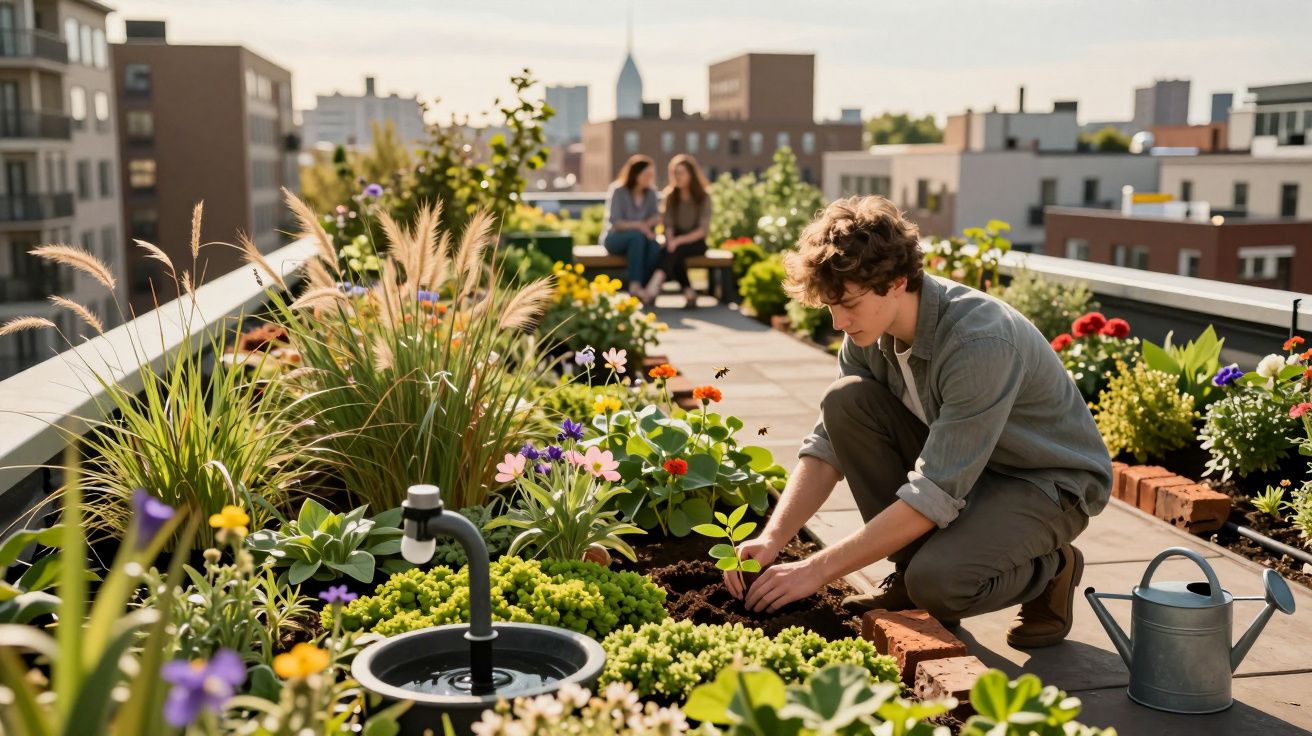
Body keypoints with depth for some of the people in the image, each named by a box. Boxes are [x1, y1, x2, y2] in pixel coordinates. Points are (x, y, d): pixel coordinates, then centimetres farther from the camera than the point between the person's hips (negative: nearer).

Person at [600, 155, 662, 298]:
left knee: (656, 247, -31)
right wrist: (638, 225, -29)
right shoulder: (617, 191, -10)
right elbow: (615, 223, -14)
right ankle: (635, 285, -42)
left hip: (640, 236, 4)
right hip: (614, 238, -4)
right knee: (637, 235, -38)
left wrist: (646, 225, -22)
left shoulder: (651, 192, 3)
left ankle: (637, 287, -28)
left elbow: (657, 217, 2)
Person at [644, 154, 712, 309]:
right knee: (671, 252, -34)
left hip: (695, 242, -3)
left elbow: (703, 230, -11)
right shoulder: (670, 196, 6)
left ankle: (657, 281, -53)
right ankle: (689, 293, -32)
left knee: (677, 250, -36)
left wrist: (679, 240, -24)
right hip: (676, 242, 3)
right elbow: (668, 225, 0)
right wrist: (670, 241, -22)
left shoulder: (704, 197, -4)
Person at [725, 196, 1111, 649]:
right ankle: (912, 571, -2)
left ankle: (1050, 571, 1)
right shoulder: (870, 329, -11)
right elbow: (829, 446, -6)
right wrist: (772, 539, -20)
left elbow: (935, 496, -34)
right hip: (958, 463, 7)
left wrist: (817, 570, -32)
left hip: (1049, 481, -7)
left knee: (937, 583, -33)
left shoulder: (980, 340, -34)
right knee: (846, 401, -16)